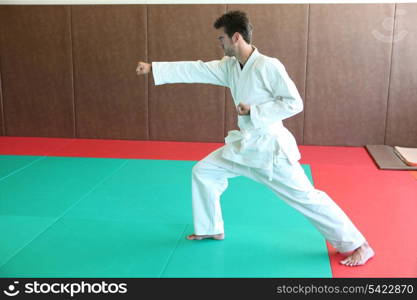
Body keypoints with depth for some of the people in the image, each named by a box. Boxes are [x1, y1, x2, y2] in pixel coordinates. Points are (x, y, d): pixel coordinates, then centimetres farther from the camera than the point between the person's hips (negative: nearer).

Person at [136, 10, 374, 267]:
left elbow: (294, 103, -19)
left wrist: (253, 111, -22)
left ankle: (358, 245, 8)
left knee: (305, 197, -6)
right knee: (203, 172, 12)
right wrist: (153, 68, 3)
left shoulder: (268, 66, -20)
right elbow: (194, 70, 4)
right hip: (244, 145, 8)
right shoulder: (229, 66, 3)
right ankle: (211, 229, 29)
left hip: (270, 147, -8)